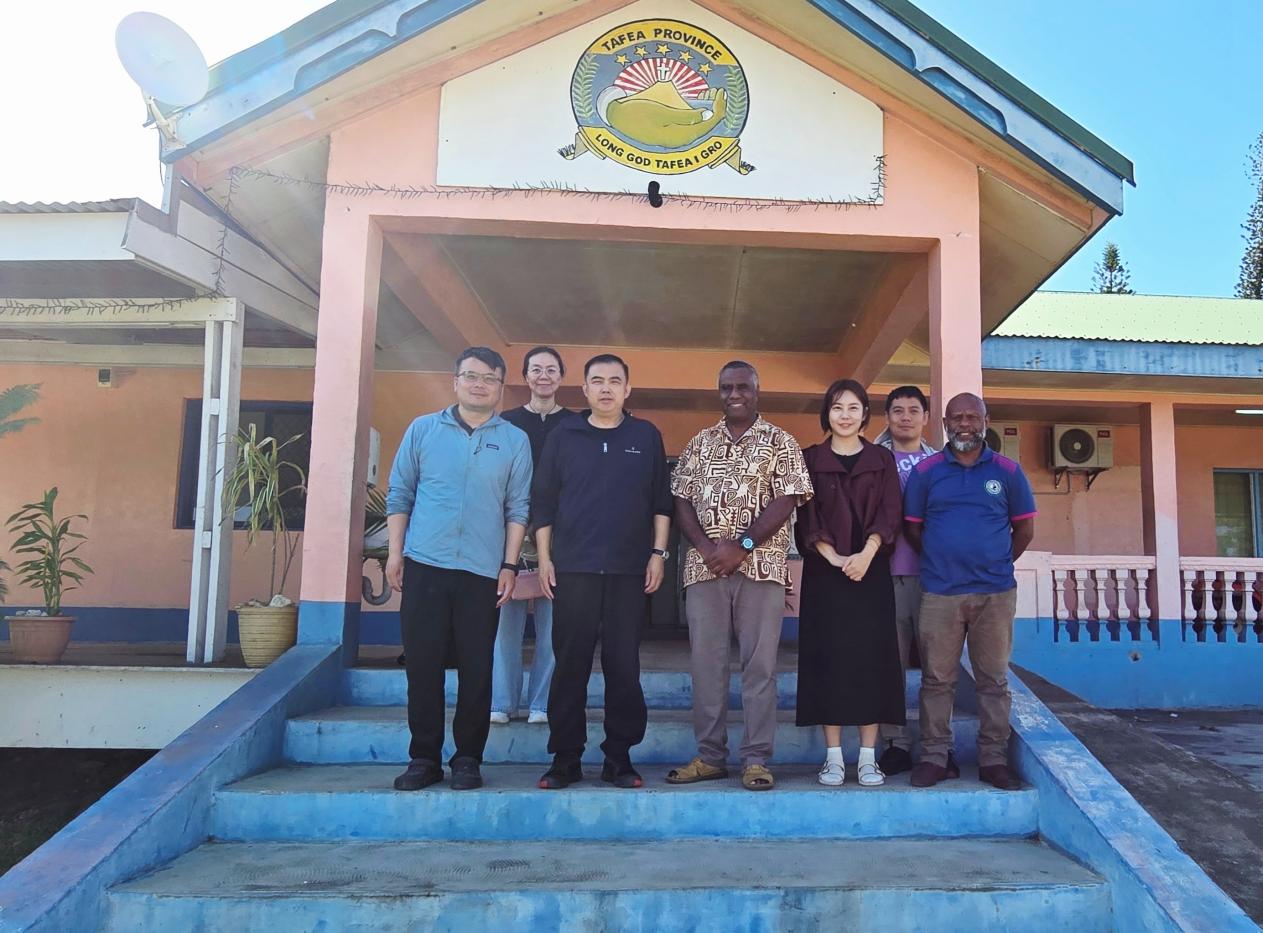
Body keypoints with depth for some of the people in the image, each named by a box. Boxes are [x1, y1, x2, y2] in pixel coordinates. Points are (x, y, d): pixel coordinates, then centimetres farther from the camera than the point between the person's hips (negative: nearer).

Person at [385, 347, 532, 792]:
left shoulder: (514, 441, 6)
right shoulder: (422, 429, 8)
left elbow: (517, 508, 5)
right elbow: (399, 494, 9)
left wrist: (509, 565, -1)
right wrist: (395, 552, 3)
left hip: (483, 572, -1)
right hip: (424, 566, 1)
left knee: (476, 669, 4)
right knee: (422, 664, 5)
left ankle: (468, 758, 16)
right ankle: (424, 757, 17)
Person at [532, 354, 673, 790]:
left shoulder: (647, 436, 9)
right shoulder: (563, 435, 7)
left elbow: (661, 501, 9)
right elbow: (543, 501, 7)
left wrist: (658, 553, 2)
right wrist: (544, 558, 1)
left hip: (630, 572, 0)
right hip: (572, 570, 0)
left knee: (624, 666, 3)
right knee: (570, 665, 2)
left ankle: (619, 758, 14)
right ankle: (565, 758, 12)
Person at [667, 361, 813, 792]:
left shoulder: (780, 442, 4)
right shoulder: (699, 444, 14)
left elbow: (786, 501, -5)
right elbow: (681, 501, 8)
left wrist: (742, 545, -14)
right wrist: (707, 547, -8)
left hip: (761, 566, -3)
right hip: (704, 566, 3)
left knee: (759, 663, 1)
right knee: (706, 661, 6)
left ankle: (756, 758, 10)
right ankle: (710, 755, 17)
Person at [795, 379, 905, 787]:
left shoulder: (882, 460, 9)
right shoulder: (811, 459, 7)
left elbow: (889, 513, -1)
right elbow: (807, 517, -1)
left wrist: (866, 554, -16)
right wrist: (834, 557, -14)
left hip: (871, 571, 1)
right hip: (824, 572, 0)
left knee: (871, 657, 0)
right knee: (828, 657, 0)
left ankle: (868, 758, 8)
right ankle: (833, 757, 8)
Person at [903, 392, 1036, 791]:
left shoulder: (1007, 471, 5)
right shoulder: (925, 471, 3)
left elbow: (1024, 528, 11)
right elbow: (912, 527, 9)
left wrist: (997, 564, 10)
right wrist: (942, 561, 9)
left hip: (996, 593, 1)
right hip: (940, 593, 0)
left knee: (994, 680, 7)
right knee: (936, 679, 4)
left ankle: (994, 759, 17)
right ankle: (933, 756, 13)